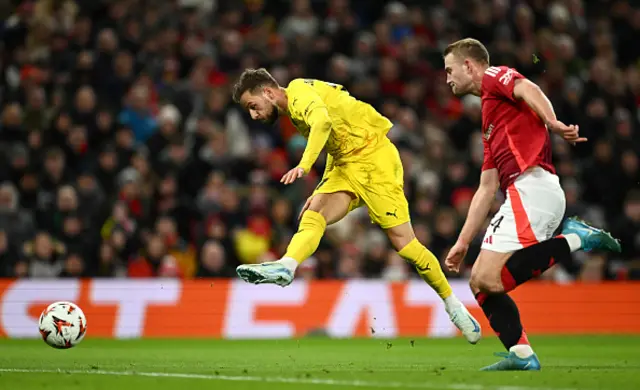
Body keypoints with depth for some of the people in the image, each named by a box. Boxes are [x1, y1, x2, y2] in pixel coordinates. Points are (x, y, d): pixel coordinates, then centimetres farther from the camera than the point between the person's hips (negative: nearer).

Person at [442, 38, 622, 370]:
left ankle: (574, 239, -16)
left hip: (531, 187, -10)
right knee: (480, 283, 7)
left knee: (488, 279, -20)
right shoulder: (491, 120, 32)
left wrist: (553, 123, -33)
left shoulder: (494, 77, 8)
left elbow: (529, 89, -16)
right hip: (527, 193, 10)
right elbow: (486, 188, 29)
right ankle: (521, 354, -3)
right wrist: (462, 243, 26)